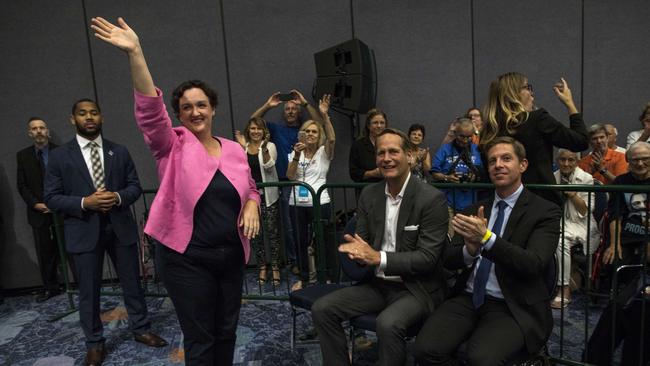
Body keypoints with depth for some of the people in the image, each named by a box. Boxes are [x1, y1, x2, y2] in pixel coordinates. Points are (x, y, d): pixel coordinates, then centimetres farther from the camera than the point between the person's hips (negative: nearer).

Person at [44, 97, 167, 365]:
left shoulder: (119, 151, 6)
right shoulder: (59, 156, 0)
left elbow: (135, 186, 5)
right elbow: (51, 198, -2)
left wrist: (118, 197, -16)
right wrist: (84, 202, -18)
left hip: (121, 227, 2)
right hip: (84, 231, -1)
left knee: (132, 282, 11)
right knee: (88, 291, 9)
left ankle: (141, 329, 29)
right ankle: (94, 344, 26)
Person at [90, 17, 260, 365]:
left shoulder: (234, 149, 6)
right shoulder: (173, 146, -4)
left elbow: (250, 189, 17)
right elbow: (150, 109, -20)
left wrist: (251, 205, -6)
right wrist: (135, 53, -29)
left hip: (231, 256, 4)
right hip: (187, 260, -4)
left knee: (227, 332, 18)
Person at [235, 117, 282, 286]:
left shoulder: (270, 146, 0)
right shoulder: (243, 147, 9)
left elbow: (269, 165, -16)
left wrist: (264, 147, -32)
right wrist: (242, 148, -15)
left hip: (267, 195, -3)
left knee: (272, 232, -3)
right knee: (254, 233, 7)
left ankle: (275, 267, 9)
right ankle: (262, 266, 20)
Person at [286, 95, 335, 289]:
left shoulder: (324, 152, 2)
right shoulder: (296, 153, 10)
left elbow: (332, 139, -20)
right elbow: (290, 176, -3)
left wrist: (324, 115, -28)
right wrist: (297, 155, -16)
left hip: (319, 202, -3)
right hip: (297, 203, 3)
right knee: (300, 241, 11)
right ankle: (303, 278, 27)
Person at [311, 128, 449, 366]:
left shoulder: (432, 199, -14)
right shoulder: (369, 194, 4)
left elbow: (427, 258, -17)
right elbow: (361, 239, 7)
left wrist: (378, 258, -28)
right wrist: (356, 250, -19)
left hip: (417, 287, -5)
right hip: (378, 283, 6)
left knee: (388, 323, -34)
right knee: (322, 309, -9)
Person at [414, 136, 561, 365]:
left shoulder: (545, 211, 0)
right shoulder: (474, 209, 12)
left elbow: (534, 264, -15)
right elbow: (449, 260, 4)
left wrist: (486, 238, -28)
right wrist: (470, 249, -19)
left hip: (512, 308, -3)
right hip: (467, 298, 3)